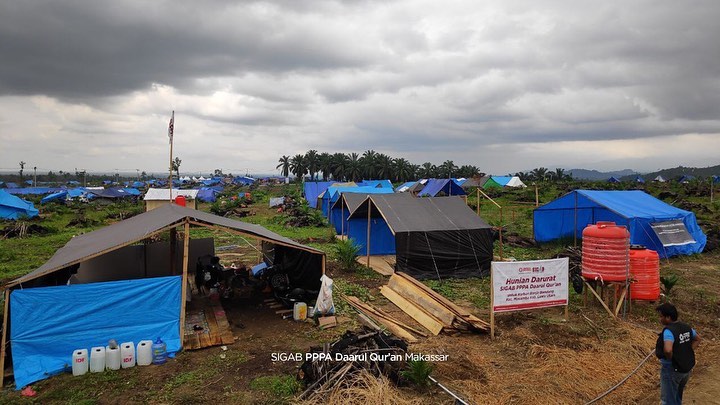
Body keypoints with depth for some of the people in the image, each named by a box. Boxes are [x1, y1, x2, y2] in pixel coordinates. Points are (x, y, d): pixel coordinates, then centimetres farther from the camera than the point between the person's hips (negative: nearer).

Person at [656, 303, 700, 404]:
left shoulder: (668, 331, -26)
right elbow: (697, 339, 18)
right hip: (687, 368, 8)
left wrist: (670, 358, -20)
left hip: (672, 370, -8)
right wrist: (688, 352, 11)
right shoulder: (686, 327, -1)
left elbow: (668, 350, -41)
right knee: (677, 396, 27)